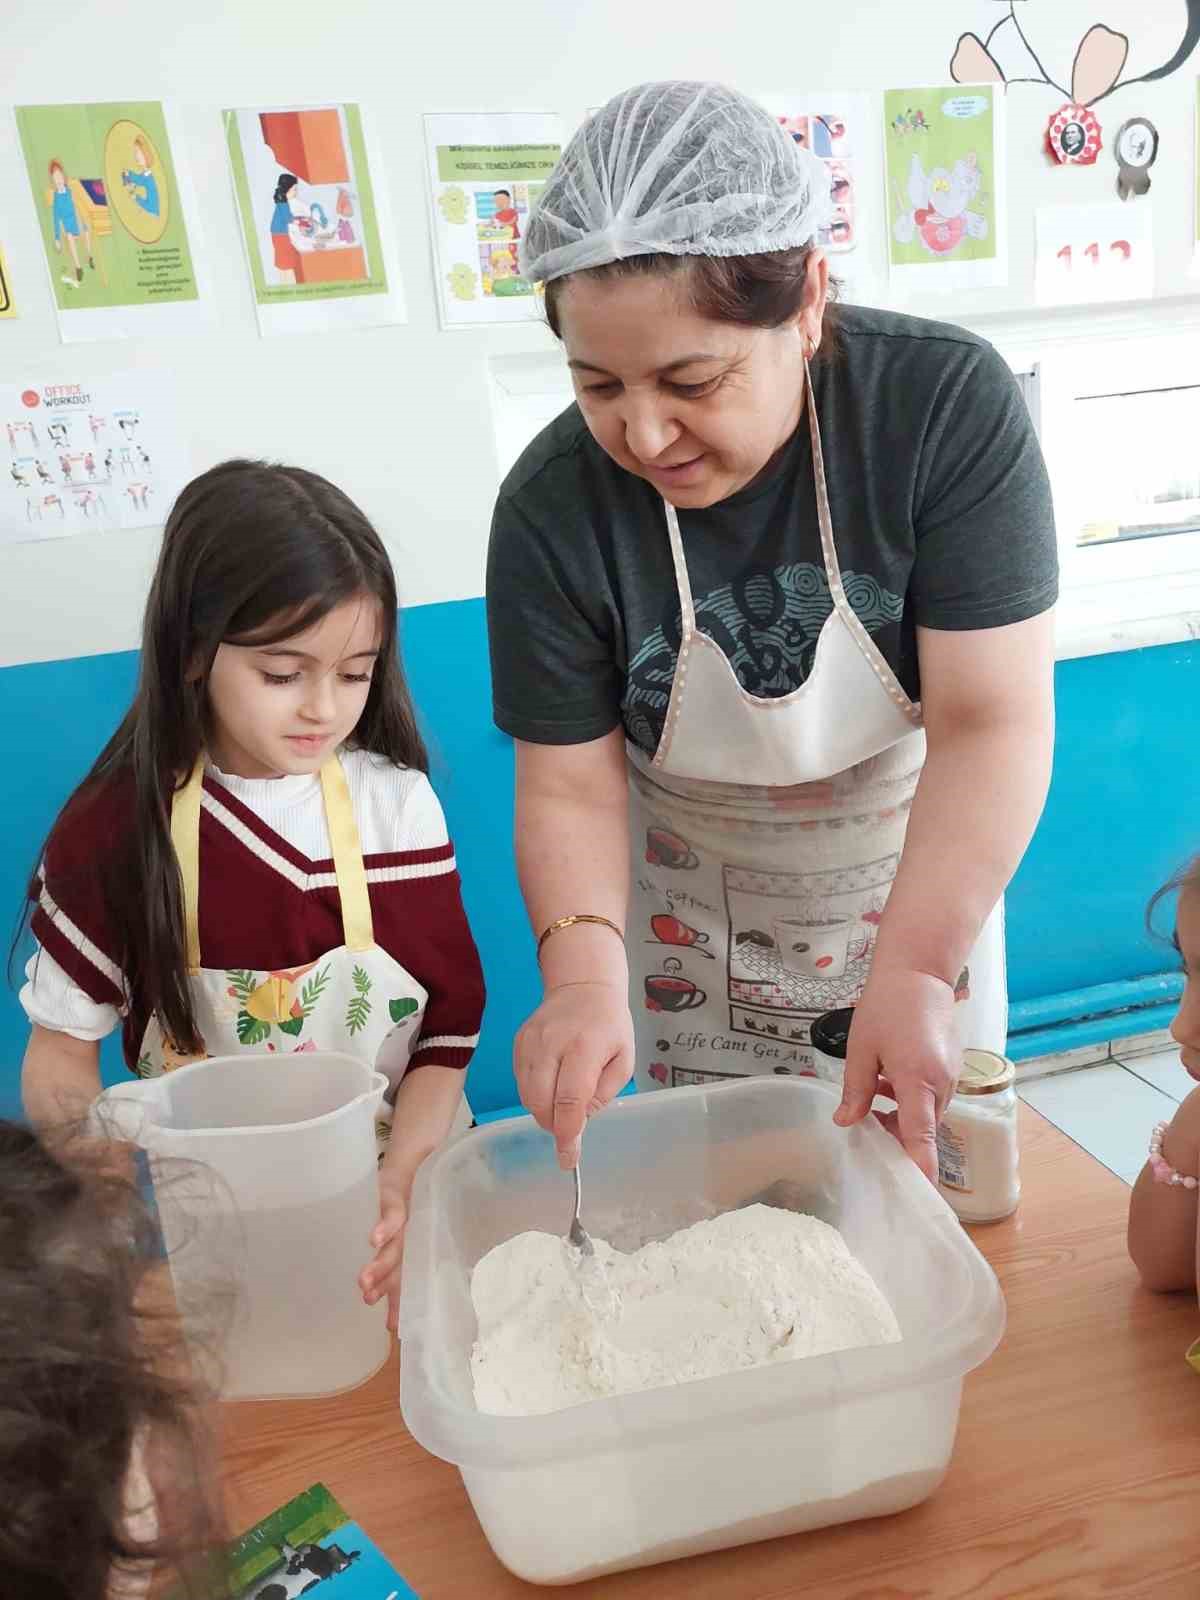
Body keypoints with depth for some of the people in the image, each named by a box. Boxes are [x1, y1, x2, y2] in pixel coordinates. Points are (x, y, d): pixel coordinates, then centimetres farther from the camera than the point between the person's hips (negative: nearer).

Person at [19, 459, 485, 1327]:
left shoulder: (397, 807, -4)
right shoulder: (116, 828, -5)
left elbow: (447, 1030, -1)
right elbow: (59, 1058, 1)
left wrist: (401, 1183, -17)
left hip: (398, 1200, 0)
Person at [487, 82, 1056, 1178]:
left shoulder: (950, 403, -24)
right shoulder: (553, 508, -22)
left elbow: (993, 719, -26)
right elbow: (571, 785, -16)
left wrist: (914, 971, -35)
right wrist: (584, 973, -32)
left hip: (927, 891, 0)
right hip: (689, 921, 1)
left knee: (940, 1183, 19)